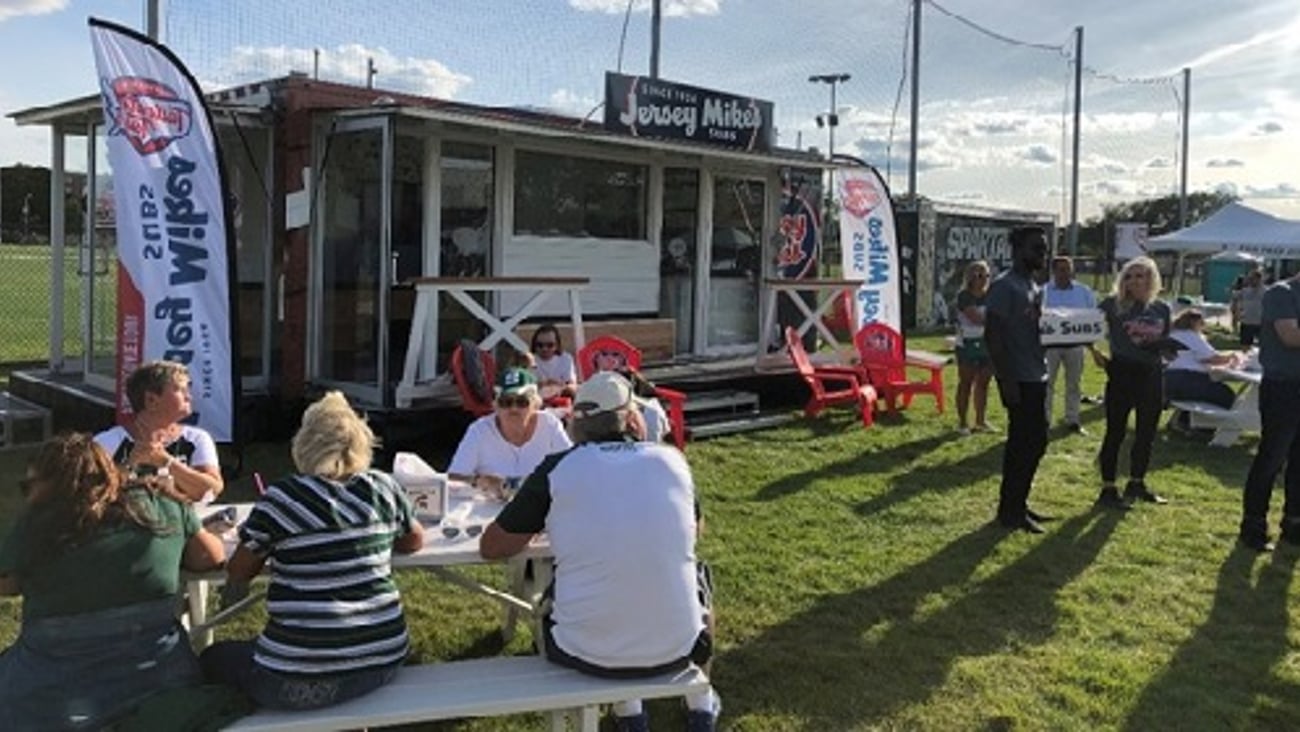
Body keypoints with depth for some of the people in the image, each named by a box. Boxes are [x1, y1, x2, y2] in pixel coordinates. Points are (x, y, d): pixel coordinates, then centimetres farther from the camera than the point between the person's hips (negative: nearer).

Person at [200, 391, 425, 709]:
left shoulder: (282, 497, -10)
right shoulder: (383, 488, -1)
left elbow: (238, 571, 3)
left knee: (212, 659, 22)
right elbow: (415, 540, 16)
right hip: (382, 663, 4)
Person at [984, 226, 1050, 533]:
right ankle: (1009, 510, 5)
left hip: (1036, 377, 10)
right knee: (1023, 442, -5)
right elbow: (992, 336, -19)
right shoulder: (1004, 286, -14)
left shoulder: (1035, 288, 16)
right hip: (1019, 379, -10)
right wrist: (1006, 380, -22)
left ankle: (1018, 503, 22)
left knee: (1035, 440, 13)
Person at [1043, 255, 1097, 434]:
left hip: (1076, 344, 2)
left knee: (1074, 383, 10)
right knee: (1046, 383, -1)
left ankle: (1073, 420, 19)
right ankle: (1044, 419, 7)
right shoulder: (1043, 291, -2)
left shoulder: (1084, 292, 6)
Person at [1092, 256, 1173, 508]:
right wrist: (1095, 351, -18)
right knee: (1115, 432, -1)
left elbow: (1166, 341, 16)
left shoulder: (1162, 309, 8)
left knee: (1146, 433, 12)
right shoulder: (1113, 304, -5)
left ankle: (1137, 483, 27)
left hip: (1152, 375, 5)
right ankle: (1108, 489, 5)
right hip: (1122, 373, -5)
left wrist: (1163, 346, -2)